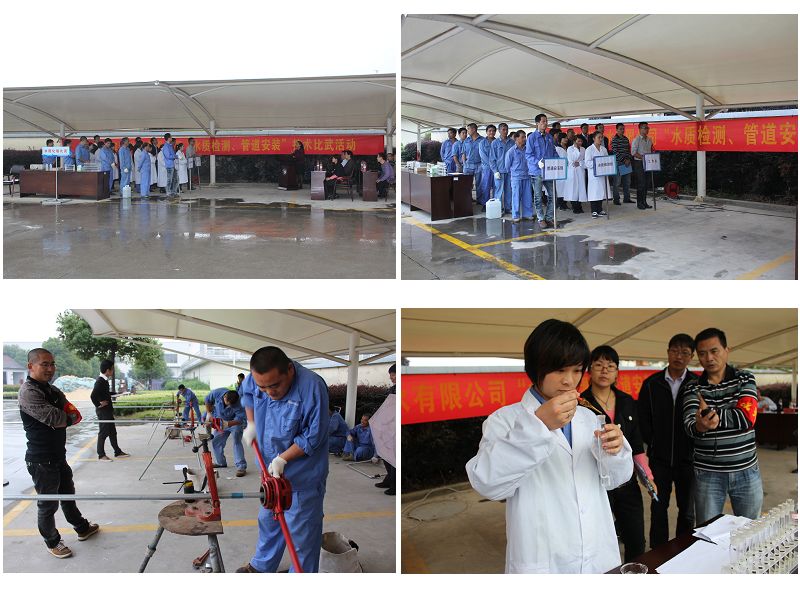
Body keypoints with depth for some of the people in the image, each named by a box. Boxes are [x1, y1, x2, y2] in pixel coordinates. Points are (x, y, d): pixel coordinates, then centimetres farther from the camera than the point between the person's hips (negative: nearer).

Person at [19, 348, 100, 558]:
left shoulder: (53, 390, 9)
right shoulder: (28, 391, -19)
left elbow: (75, 415, 2)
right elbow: (54, 418, -27)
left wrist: (61, 417, -17)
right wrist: (69, 417, -7)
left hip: (59, 456, 9)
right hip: (41, 460, -9)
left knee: (68, 494, 24)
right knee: (48, 504, 7)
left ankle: (82, 528, 41)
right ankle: (52, 542, 25)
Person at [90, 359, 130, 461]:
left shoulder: (104, 380, 10)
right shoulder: (100, 381, -20)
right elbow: (93, 396, -29)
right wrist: (99, 405, -18)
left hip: (108, 411, 10)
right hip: (103, 411, -10)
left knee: (112, 431, 15)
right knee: (103, 432, -2)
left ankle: (117, 452, 24)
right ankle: (101, 455, 7)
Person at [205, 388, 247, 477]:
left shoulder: (238, 405, -38)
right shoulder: (217, 393, -28)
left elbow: (241, 419, -40)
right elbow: (207, 400, -8)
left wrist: (228, 424, -52)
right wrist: (209, 413, -13)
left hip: (235, 422, -5)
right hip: (221, 422, 5)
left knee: (236, 441, -21)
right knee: (216, 442, 8)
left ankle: (241, 467, -22)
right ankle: (220, 462, 29)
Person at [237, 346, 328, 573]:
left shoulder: (312, 388, -31)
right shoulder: (257, 377, -12)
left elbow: (313, 436, -22)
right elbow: (246, 392, 15)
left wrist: (283, 458, -22)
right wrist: (251, 423, 9)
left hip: (303, 476, -6)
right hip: (271, 469, 7)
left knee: (302, 532, 5)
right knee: (268, 519, 25)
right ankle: (261, 566, 47)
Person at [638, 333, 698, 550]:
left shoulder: (698, 384, -4)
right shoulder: (652, 384, 0)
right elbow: (642, 418, 3)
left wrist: (694, 446, -8)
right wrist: (652, 443, -3)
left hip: (687, 458, -1)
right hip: (659, 458, 1)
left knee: (687, 509, 10)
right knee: (658, 507, 9)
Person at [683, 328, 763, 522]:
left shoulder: (745, 380, 0)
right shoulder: (693, 389, -1)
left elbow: (747, 417, -16)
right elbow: (689, 426, -18)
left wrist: (711, 414, -21)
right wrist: (700, 426, -40)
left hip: (746, 470, 0)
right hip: (707, 474, 0)